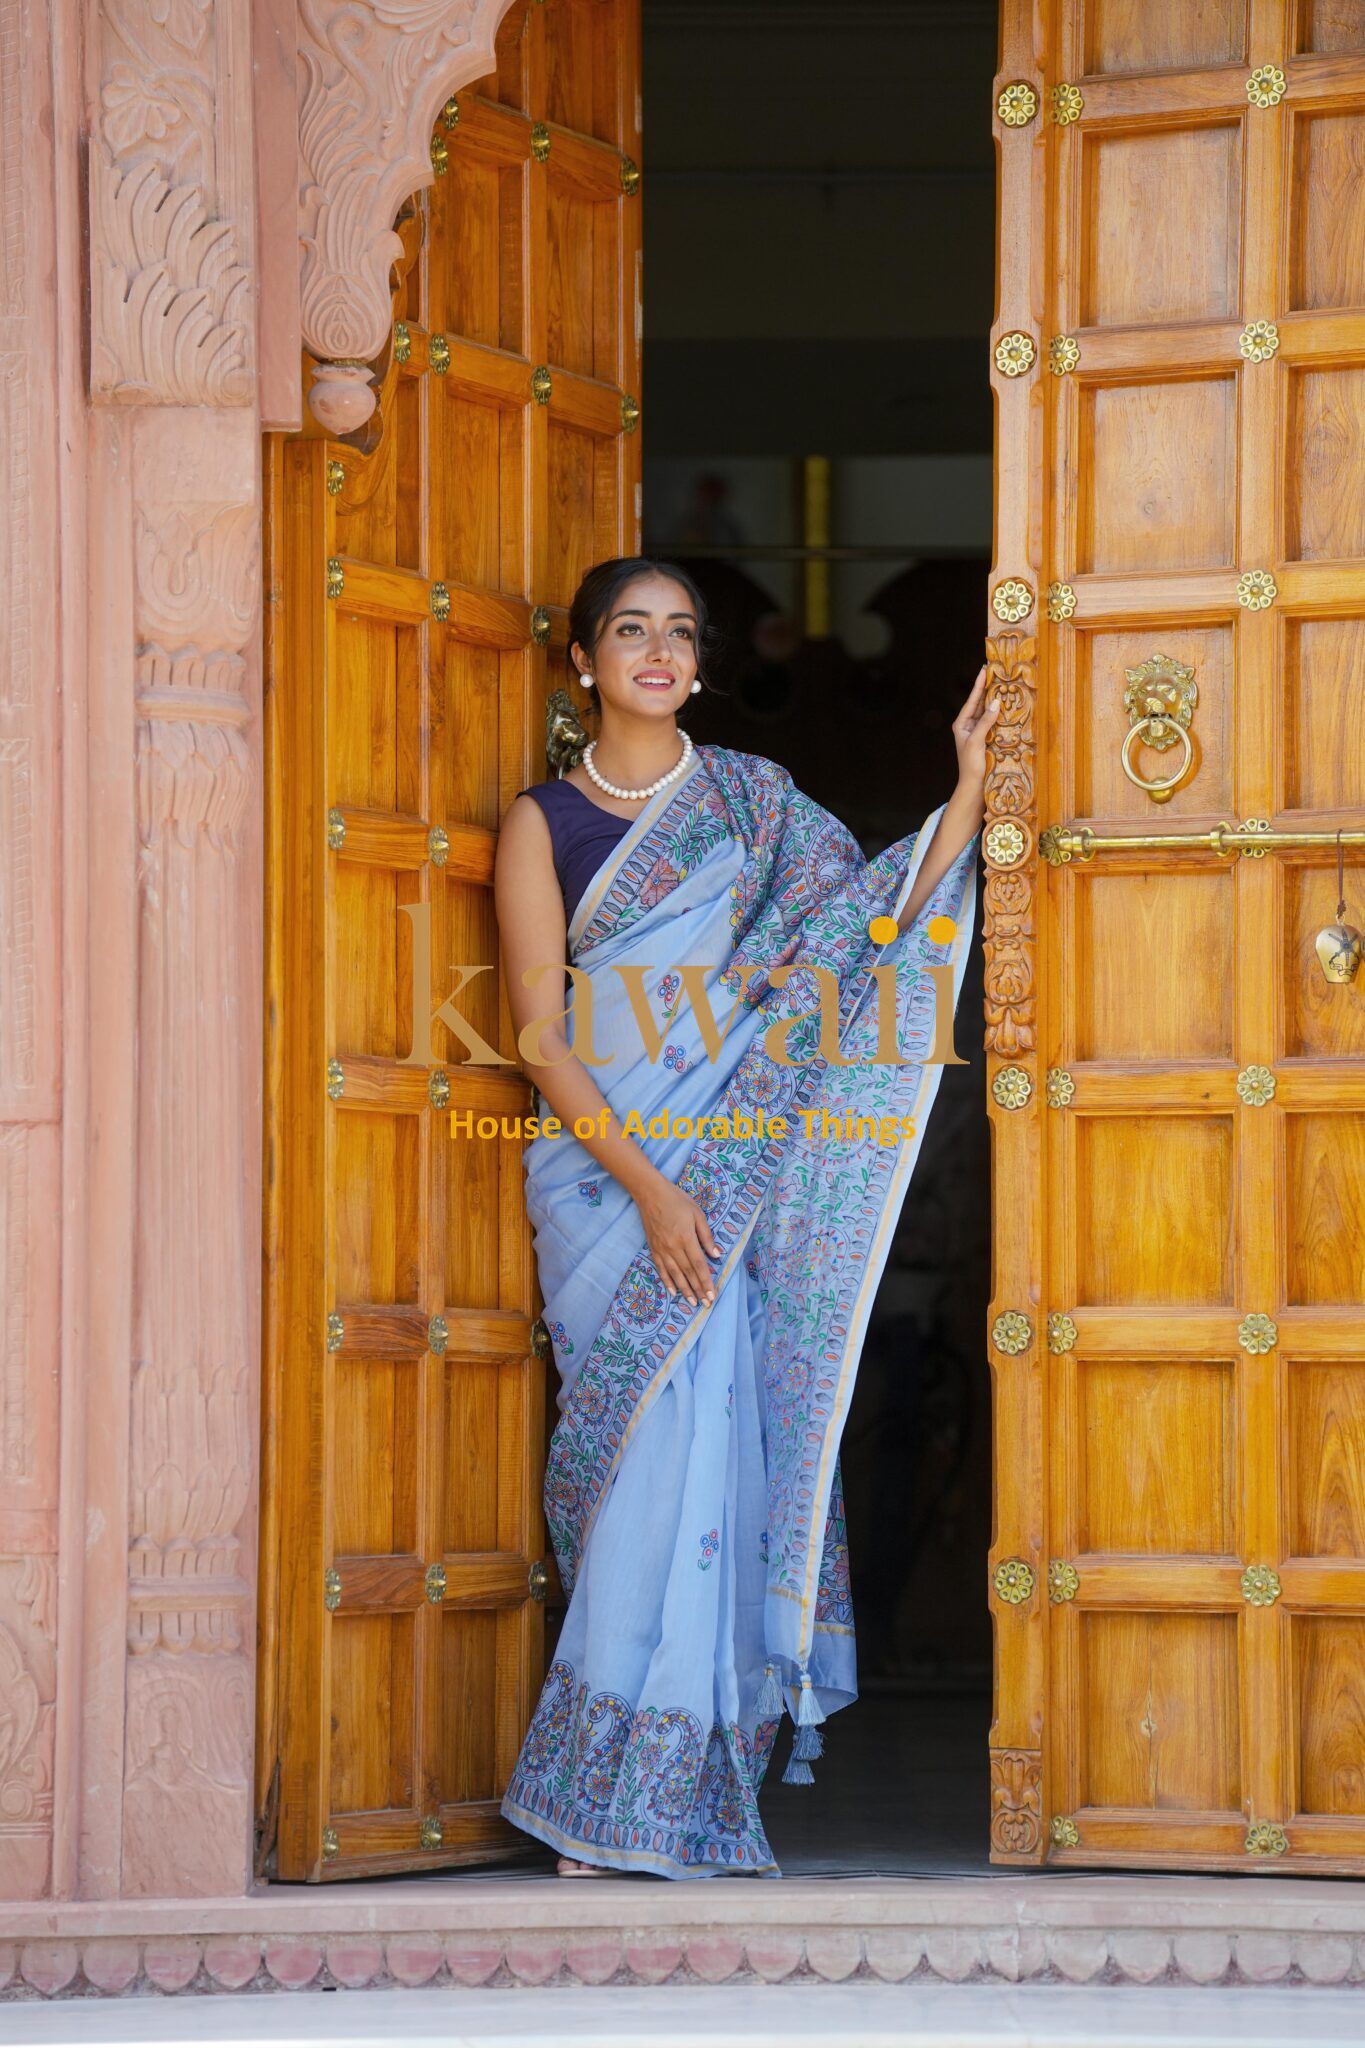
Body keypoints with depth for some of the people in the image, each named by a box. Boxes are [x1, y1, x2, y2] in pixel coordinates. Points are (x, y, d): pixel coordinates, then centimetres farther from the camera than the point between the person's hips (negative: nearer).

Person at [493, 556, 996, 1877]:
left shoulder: (751, 799, 12)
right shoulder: (543, 823, 4)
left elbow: (887, 918, 5)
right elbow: (542, 1038, -2)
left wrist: (970, 785, -4)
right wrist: (647, 1187, -12)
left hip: (737, 1168, 1)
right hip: (605, 1166, -1)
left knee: (708, 1444, -8)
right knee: (643, 1452, -8)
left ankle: (664, 1790, -1)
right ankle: (615, 1799, -3)